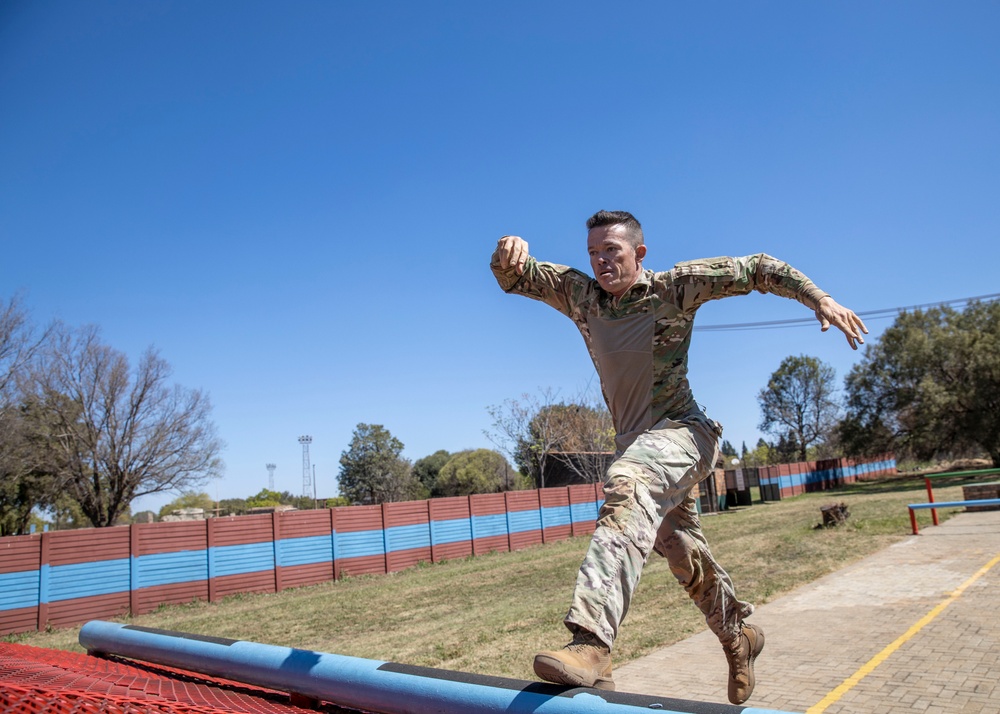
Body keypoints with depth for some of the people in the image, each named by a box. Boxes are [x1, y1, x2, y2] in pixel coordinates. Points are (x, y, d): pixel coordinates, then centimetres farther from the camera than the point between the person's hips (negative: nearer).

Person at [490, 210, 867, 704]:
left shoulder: (673, 288, -7)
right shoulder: (579, 294, 3)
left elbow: (758, 269, -1)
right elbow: (514, 278, 0)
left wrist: (819, 299, -11)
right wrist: (509, 251, -23)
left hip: (680, 431, -6)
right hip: (635, 442, 6)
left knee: (628, 486, -38)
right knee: (685, 558, 18)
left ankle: (591, 644, -51)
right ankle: (738, 637, 45)